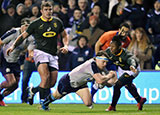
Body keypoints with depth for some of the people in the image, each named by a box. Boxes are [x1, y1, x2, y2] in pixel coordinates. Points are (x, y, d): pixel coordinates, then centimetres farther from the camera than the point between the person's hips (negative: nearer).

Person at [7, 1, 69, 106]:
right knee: (46, 77, -25)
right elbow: (23, 36, 10)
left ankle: (33, 90, 21)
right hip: (40, 52, -4)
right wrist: (13, 46, -2)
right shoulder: (35, 24, 2)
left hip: (53, 56, 4)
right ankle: (42, 102, -16)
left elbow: (64, 35, 25)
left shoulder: (57, 22, 12)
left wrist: (65, 46, 6)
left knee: (52, 83, -4)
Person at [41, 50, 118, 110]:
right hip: (68, 82, -6)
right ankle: (44, 104, 57)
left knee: (88, 103, -14)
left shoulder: (101, 67, -17)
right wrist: (109, 76, -36)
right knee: (56, 96, 24)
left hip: (80, 84, 6)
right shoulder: (92, 65, -42)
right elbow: (100, 80, -51)